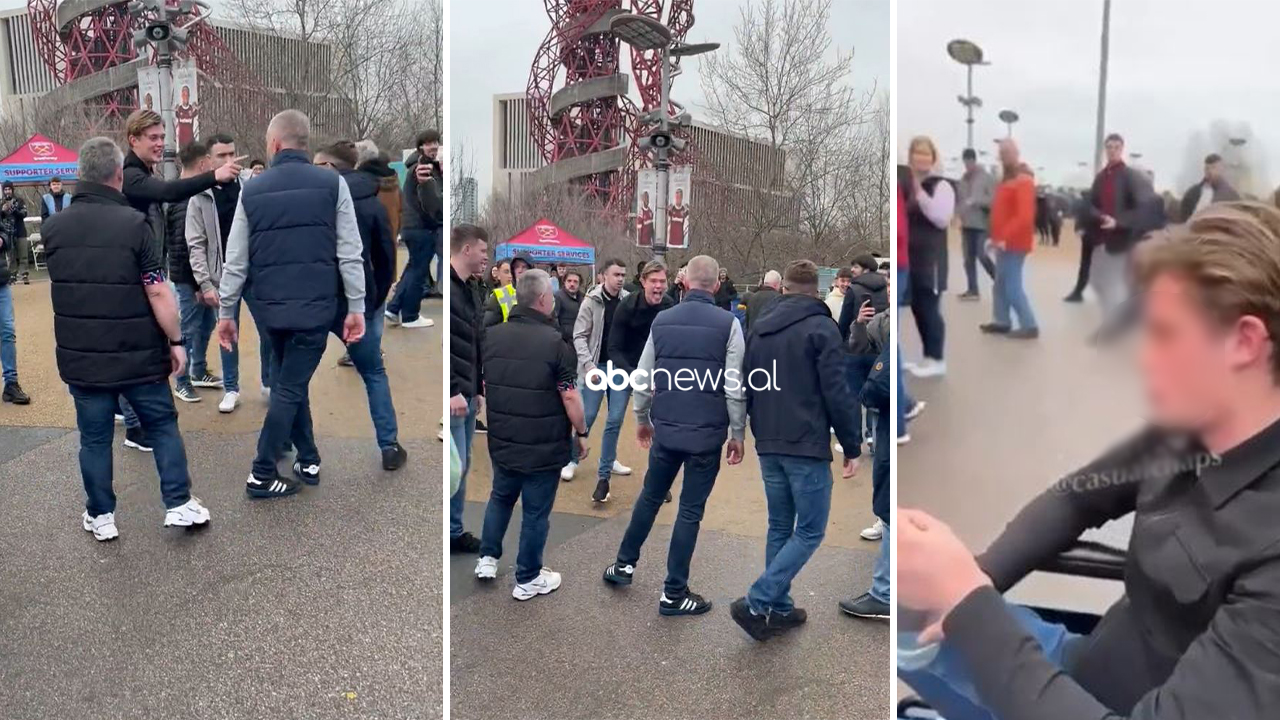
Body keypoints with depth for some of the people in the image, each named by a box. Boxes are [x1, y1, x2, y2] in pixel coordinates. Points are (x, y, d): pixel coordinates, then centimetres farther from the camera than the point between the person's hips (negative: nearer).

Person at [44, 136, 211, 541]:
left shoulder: (53, 228, 2)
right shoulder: (133, 223, -14)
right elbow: (158, 292, -15)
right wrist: (175, 341, -7)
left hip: (80, 356, 4)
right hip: (139, 354, -3)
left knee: (95, 437, 13)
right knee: (163, 425, 12)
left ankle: (100, 517, 22)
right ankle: (179, 506, 13)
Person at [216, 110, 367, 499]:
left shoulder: (252, 190, 3)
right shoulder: (333, 184, -4)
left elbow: (235, 260, 4)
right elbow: (350, 253, -7)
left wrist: (226, 311, 11)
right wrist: (356, 307, -3)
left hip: (269, 307, 3)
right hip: (315, 306, -3)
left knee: (289, 381, 20)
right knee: (290, 387, 3)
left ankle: (308, 461, 26)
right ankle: (262, 475, 7)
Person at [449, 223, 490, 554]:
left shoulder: (472, 289, 15)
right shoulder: (447, 286, -14)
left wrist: (478, 388, 17)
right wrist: (452, 390, -20)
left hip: (467, 394, 9)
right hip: (453, 395, -9)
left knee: (462, 467, 13)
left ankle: (454, 532, 22)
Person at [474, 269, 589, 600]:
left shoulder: (491, 335, 0)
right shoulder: (554, 342, -18)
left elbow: (481, 386, 10)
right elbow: (570, 397, -16)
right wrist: (581, 433, -2)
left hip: (501, 441, 5)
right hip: (544, 447, -5)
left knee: (500, 496, 27)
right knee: (535, 512, 9)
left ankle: (487, 558, 32)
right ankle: (528, 580, 21)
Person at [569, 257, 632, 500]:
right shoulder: (592, 301, -4)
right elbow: (579, 336, -4)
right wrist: (588, 363, -14)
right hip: (597, 366, -1)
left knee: (615, 421, 2)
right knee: (587, 417, 4)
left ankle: (605, 469, 13)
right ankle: (572, 459, 25)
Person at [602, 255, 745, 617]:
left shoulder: (662, 320, 4)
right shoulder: (728, 324, -7)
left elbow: (643, 378, 7)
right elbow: (735, 388, -11)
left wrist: (642, 419, 21)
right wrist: (737, 433, 0)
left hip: (665, 429, 3)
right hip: (707, 434, -3)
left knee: (650, 497, 22)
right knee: (691, 510, 5)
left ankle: (624, 564, 32)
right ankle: (674, 593, 12)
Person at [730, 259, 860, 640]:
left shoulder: (760, 329, 11)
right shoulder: (822, 328, -8)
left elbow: (747, 389, 15)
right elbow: (838, 394, -12)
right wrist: (852, 446, -4)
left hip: (769, 448, 6)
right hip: (807, 448, -6)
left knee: (779, 527, 16)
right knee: (809, 531, 2)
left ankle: (779, 608, 19)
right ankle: (756, 602, -6)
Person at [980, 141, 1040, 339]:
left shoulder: (1023, 180, -15)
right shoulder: (1009, 178, 16)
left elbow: (1025, 216, -25)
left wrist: (1005, 238, -27)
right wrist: (996, 237, 16)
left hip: (1014, 243, -10)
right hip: (1004, 242, 10)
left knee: (1012, 286, -9)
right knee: (1001, 285, 14)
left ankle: (1029, 326, -3)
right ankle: (1002, 322, 23)